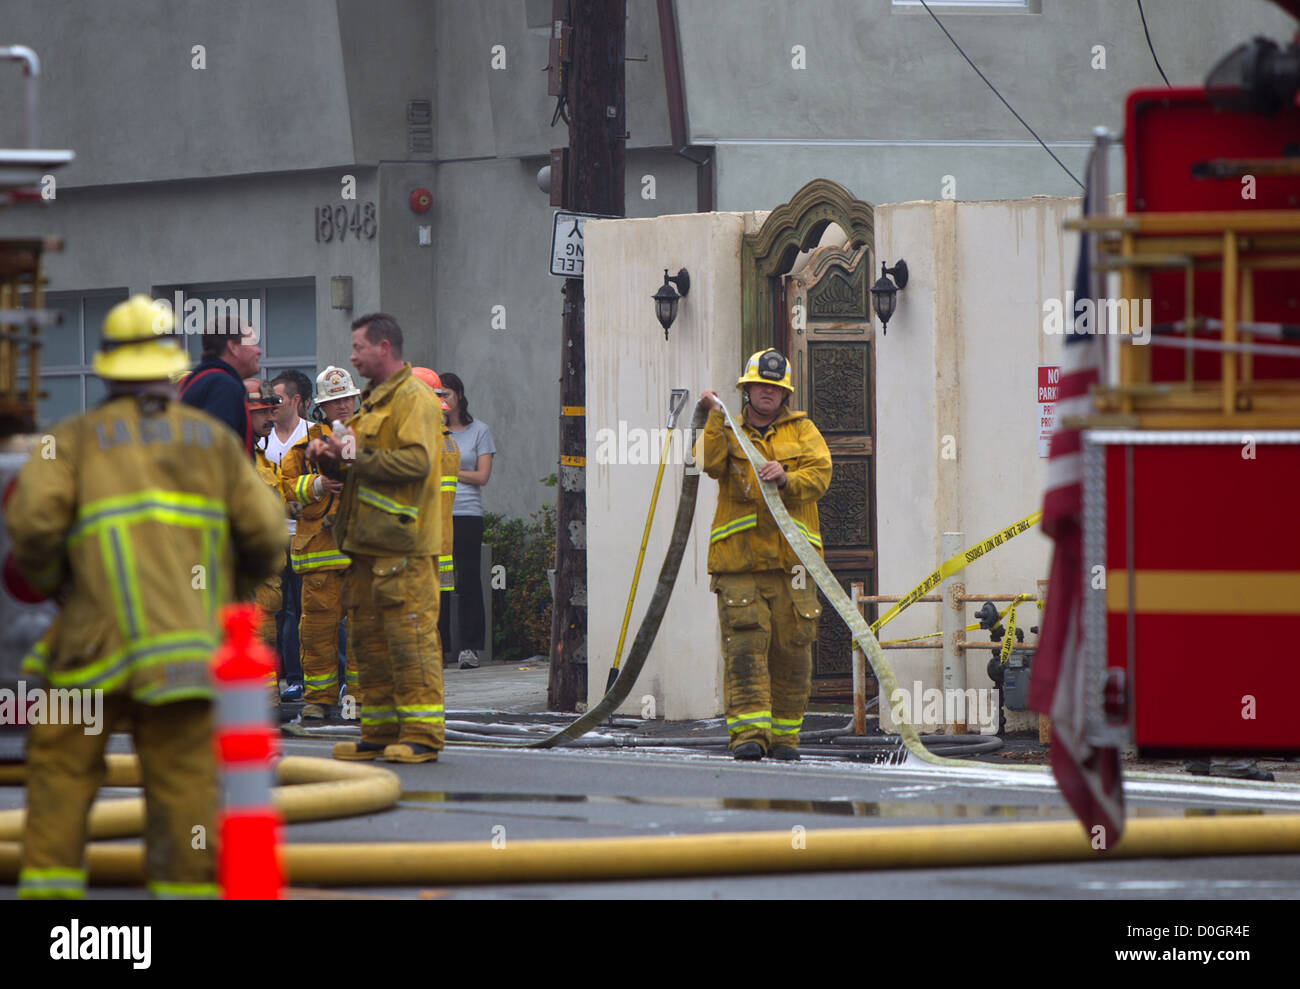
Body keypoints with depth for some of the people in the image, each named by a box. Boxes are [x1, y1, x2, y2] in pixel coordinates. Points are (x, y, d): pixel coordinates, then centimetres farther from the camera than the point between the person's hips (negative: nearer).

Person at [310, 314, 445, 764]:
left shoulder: (413, 399, -9)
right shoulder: (375, 401, 23)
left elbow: (417, 461, -22)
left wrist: (358, 456, -19)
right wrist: (329, 457, 9)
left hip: (403, 543, -10)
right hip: (368, 541, 10)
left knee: (410, 634, -10)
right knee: (367, 637, 10)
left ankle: (422, 735, -9)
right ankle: (380, 731, 15)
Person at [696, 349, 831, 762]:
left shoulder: (802, 431, 15)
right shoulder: (729, 431, 15)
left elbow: (819, 476, 0)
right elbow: (710, 463, -6)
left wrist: (785, 478, -18)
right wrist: (716, 418, -13)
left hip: (792, 557, 1)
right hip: (739, 558, -1)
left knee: (791, 649, 1)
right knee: (745, 645, -12)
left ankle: (784, 734, 11)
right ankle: (748, 731, -16)